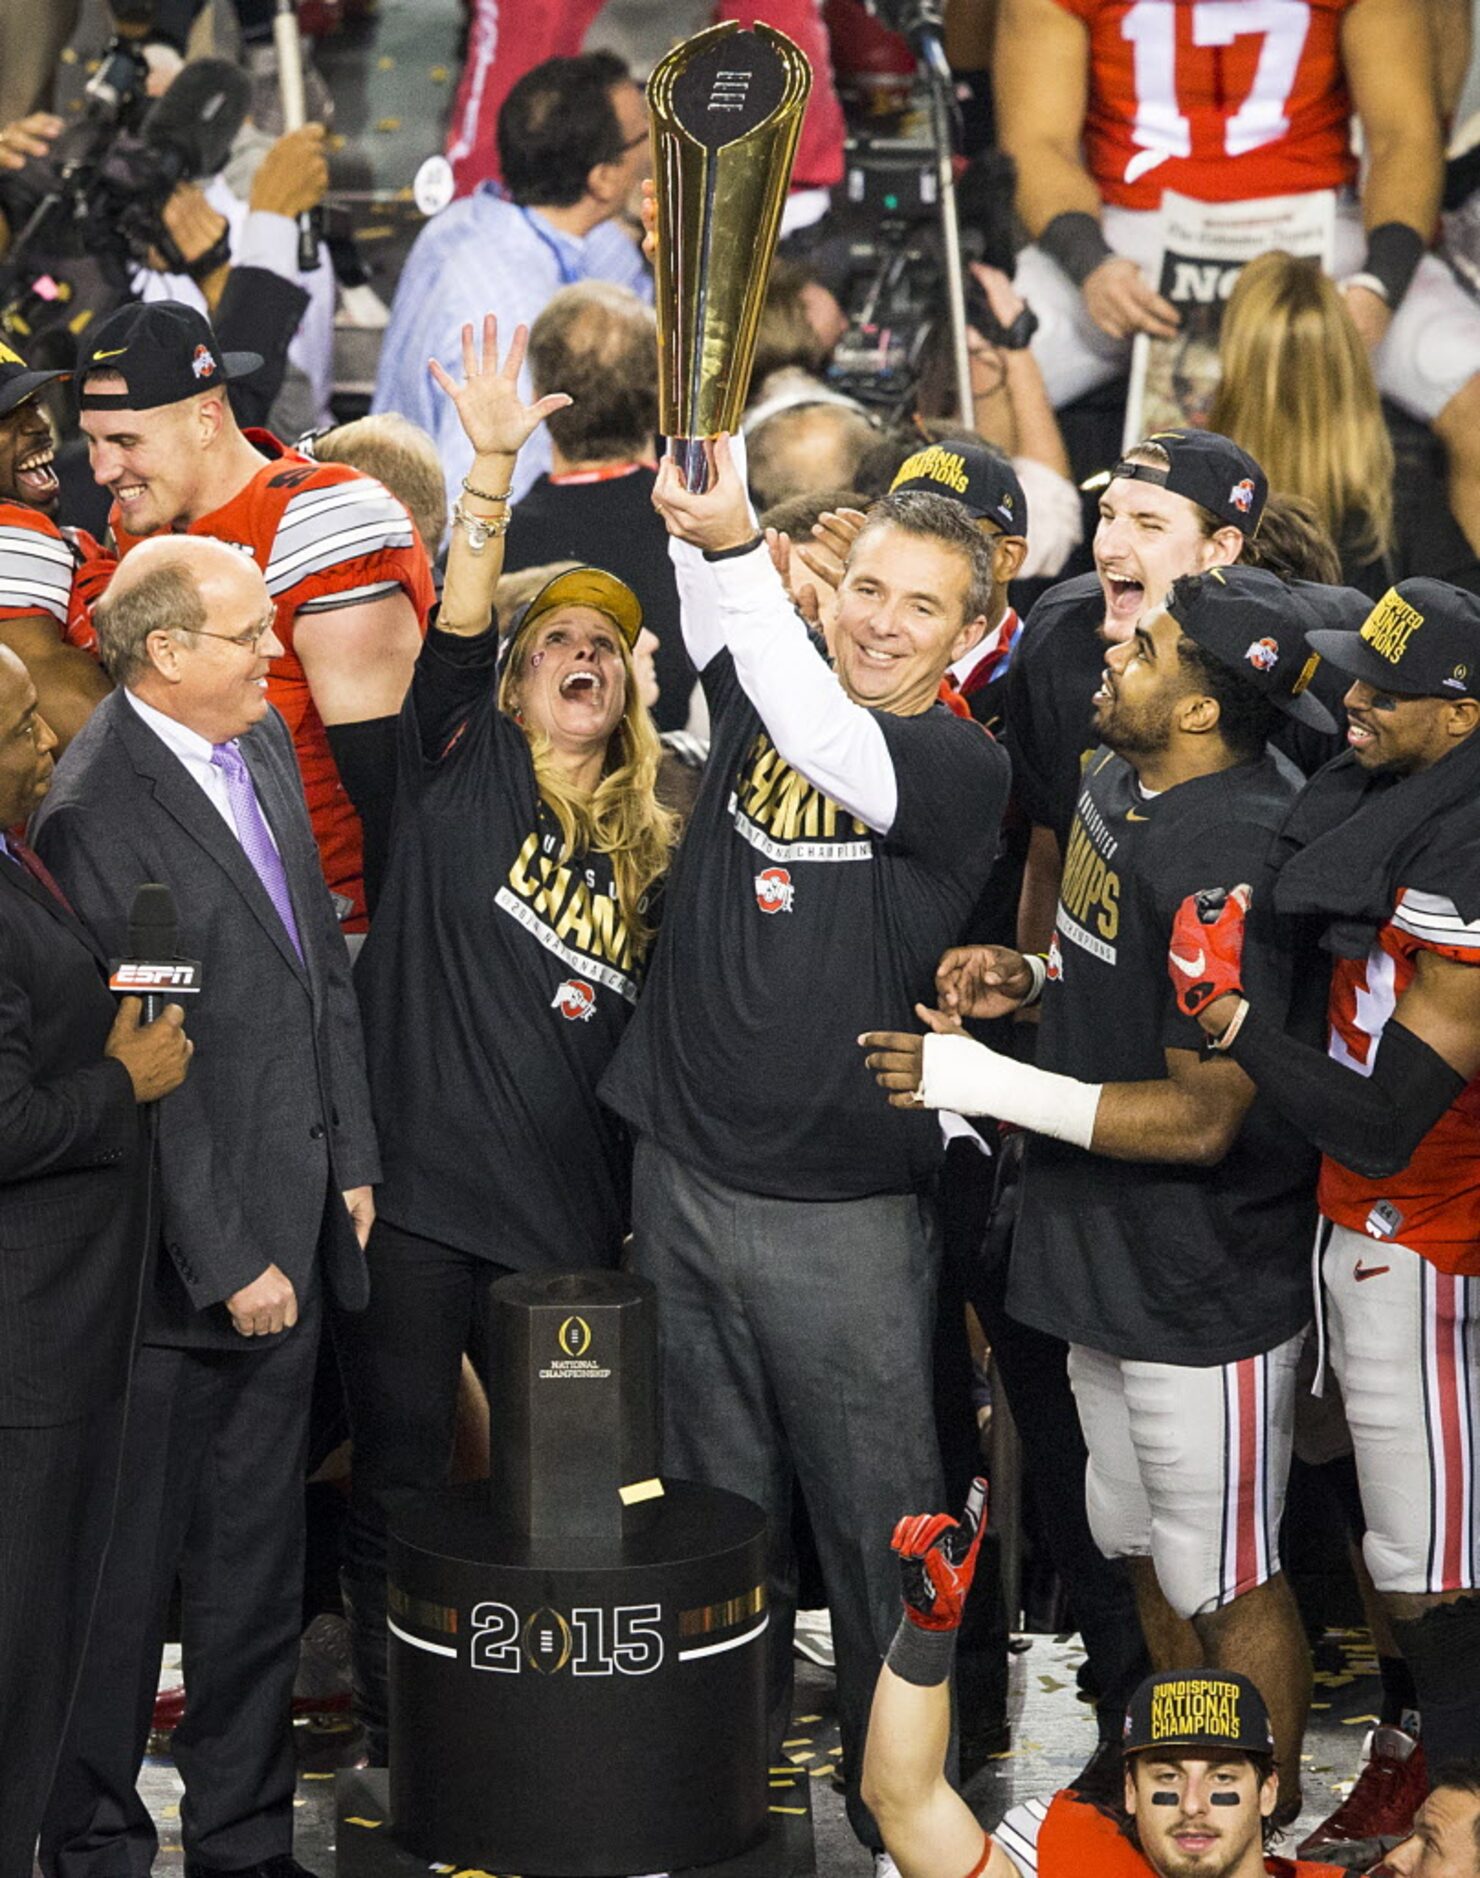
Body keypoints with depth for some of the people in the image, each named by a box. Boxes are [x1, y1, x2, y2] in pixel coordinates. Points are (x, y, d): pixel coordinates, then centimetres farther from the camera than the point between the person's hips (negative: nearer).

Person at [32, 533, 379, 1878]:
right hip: (174, 1262, -8)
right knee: (131, 1570, 5)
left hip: (291, 1232, 8)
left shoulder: (264, 739, 8)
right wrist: (226, 1260, -16)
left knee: (260, 1565, 16)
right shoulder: (97, 812, -19)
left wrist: (351, 1160, 11)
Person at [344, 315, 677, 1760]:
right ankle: (397, 1738, 13)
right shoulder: (464, 775, 3)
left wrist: (651, 1210, 9)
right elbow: (456, 633, -14)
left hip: (572, 1211, 3)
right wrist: (491, 468, -26)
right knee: (400, 1481, 2)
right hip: (419, 1200, -3)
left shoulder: (647, 844, 13)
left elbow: (655, 1034, 17)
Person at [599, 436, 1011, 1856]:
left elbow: (833, 749, -27)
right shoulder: (756, 692, 6)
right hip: (683, 1171, 5)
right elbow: (714, 603, -4)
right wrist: (700, 504, -24)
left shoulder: (962, 766, -10)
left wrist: (734, 549, -36)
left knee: (874, 1518, 1)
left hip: (842, 1212, -5)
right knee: (716, 1501, 16)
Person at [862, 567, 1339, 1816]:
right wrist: (1034, 978, 1)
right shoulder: (1120, 779, 3)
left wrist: (983, 1083, -24)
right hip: (1109, 1261, 10)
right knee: (1141, 1546, 24)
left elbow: (1201, 1117, -27)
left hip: (1202, 1287, -10)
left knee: (1223, 1583, 6)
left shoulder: (1232, 855, -28)